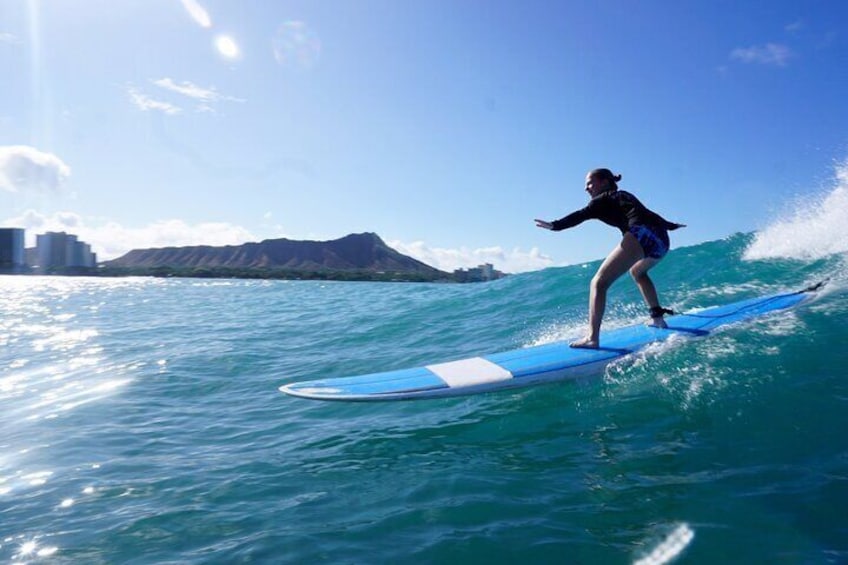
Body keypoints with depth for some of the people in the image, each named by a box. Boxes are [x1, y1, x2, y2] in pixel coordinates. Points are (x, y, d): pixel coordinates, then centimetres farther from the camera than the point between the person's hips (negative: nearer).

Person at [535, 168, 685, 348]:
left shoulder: (604, 199, 11)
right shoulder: (625, 197, 33)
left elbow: (581, 215, -8)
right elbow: (650, 215, 46)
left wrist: (555, 225, -20)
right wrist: (671, 225, 62)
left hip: (641, 236, -9)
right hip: (662, 241, 9)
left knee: (599, 282, -12)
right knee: (637, 271, 39)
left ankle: (592, 338, -27)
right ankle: (658, 316, 33)